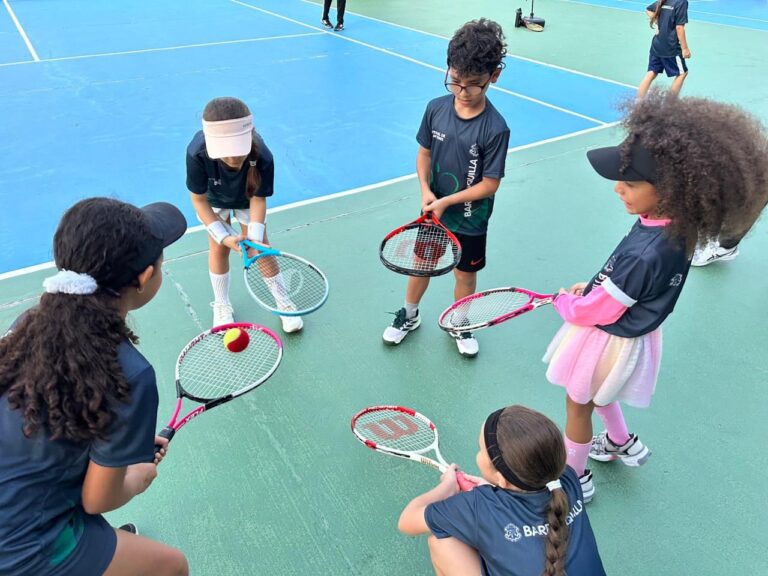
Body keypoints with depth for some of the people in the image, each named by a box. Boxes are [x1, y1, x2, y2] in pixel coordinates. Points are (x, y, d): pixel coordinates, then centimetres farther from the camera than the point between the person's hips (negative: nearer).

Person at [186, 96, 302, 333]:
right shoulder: (197, 153, -43)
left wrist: (255, 237, -36)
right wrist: (223, 236, -32)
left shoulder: (263, 157, -43)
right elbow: (199, 200, -26)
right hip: (214, 200, 0)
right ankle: (221, 305, 28)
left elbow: (258, 199, -25)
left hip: (247, 199, 0)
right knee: (219, 249, 5)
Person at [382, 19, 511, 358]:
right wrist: (425, 190, -17)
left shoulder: (495, 129, -23)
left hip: (470, 221, -3)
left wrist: (447, 202, -21)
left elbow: (490, 185, -18)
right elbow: (424, 153, 0)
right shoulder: (436, 108, -11)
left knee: (465, 274, 17)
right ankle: (409, 315, 45)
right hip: (432, 212, 3)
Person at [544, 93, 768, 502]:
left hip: (610, 341, -8)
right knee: (599, 393, 34)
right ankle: (621, 444, 59)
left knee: (578, 406, 17)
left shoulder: (646, 254, -40)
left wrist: (564, 304, -7)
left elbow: (599, 311, -25)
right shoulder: (675, 226, -13)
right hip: (628, 333, 8)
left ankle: (574, 478, 42)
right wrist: (589, 287, 0)